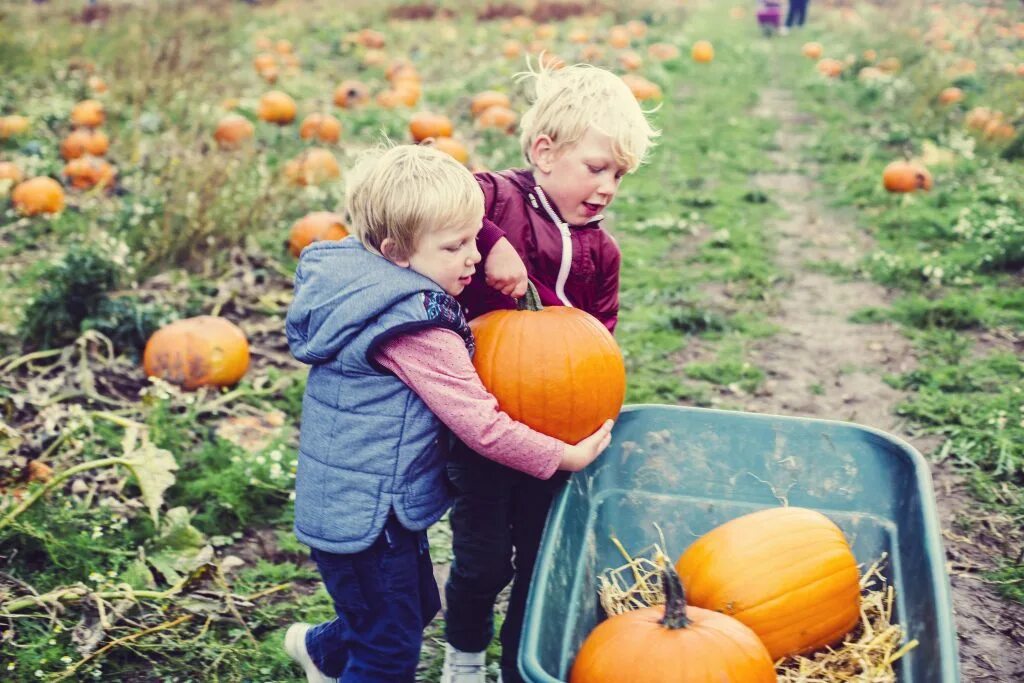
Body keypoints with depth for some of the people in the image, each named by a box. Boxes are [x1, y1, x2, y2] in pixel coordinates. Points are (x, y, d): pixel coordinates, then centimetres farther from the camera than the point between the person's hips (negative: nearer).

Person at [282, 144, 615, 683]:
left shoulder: (353, 275, 0)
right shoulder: (418, 332, -27)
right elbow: (482, 427, -23)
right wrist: (565, 457, -13)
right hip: (368, 515, -9)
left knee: (417, 605, 28)